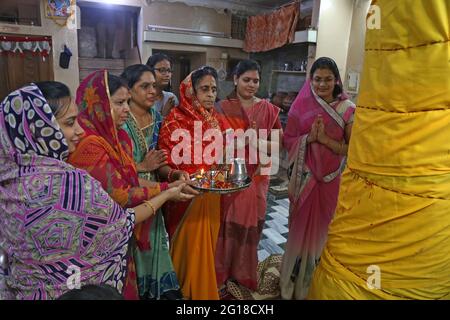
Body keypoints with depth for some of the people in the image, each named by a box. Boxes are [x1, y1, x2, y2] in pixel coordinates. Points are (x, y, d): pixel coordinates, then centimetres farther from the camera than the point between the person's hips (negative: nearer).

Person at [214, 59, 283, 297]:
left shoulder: (268, 109, 3)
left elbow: (280, 143, 2)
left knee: (250, 223, 11)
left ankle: (244, 273, 33)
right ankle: (222, 272, 27)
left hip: (256, 176, 2)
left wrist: (261, 143, -18)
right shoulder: (223, 107, -1)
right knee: (228, 223, 5)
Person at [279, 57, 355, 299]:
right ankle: (293, 281, 30)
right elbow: (288, 140, 0)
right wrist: (309, 137, -17)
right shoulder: (301, 105, 0)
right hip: (304, 176, 1)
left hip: (331, 178, 0)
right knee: (300, 226, 10)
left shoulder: (347, 108, -4)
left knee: (323, 227, 11)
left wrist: (324, 138, -18)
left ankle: (315, 283, 33)